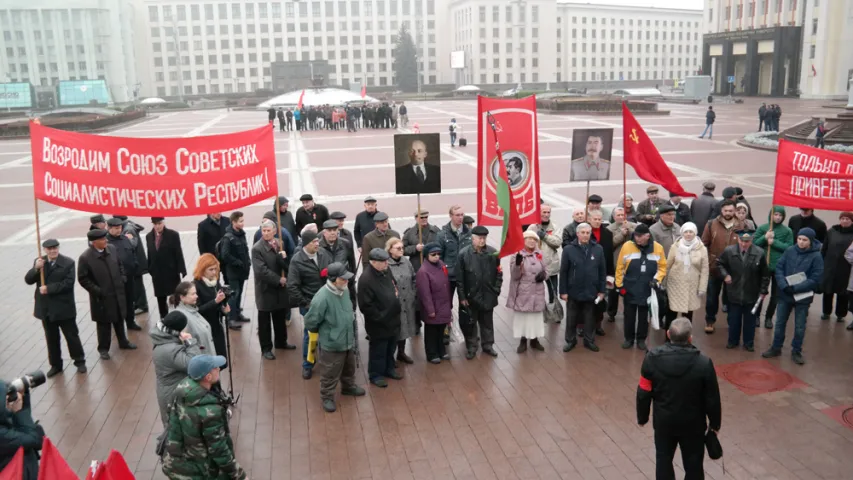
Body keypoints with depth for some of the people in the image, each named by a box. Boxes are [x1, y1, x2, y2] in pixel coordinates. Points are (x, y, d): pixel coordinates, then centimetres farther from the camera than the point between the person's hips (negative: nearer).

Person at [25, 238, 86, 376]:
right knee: (51, 338, 14)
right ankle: (55, 365, 26)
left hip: (64, 307, -4)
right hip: (46, 308, 4)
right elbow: (28, 280, -1)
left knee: (71, 335, 7)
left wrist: (49, 288, -22)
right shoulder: (38, 262, 5)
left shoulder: (68, 262, -9)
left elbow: (68, 283, -18)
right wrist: (36, 268, -19)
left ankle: (79, 361, 21)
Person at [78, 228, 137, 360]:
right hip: (102, 297, -5)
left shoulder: (112, 249, -5)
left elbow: (119, 265, 12)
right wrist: (97, 290, -16)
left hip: (117, 293, 5)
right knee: (104, 323, 10)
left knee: (119, 320, 21)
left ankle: (123, 342, 39)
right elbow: (83, 279, -13)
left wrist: (122, 279, 2)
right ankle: (103, 348, 27)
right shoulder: (85, 257, -19)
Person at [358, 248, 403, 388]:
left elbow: (395, 287, 18)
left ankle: (388, 369, 42)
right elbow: (365, 306, -25)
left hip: (393, 320, 8)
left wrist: (398, 306, 8)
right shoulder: (366, 279, -27)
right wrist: (380, 317, -19)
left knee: (391, 348, 23)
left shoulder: (386, 271, 0)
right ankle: (375, 375, 27)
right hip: (379, 324, -8)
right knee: (378, 350, 9)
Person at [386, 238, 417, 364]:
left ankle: (401, 353, 34)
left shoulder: (406, 261, 5)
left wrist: (414, 295, 7)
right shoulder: (385, 264, -17)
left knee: (404, 327, 17)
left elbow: (414, 279, 12)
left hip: (407, 302, 6)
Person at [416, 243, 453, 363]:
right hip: (432, 309, -7)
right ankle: (432, 354, 23)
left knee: (441, 331, 21)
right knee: (431, 333, 9)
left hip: (443, 307, 7)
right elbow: (425, 293, -21)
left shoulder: (441, 265, 2)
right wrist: (430, 310, -19)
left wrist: (449, 304, 14)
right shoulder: (423, 271, -22)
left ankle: (441, 351, 37)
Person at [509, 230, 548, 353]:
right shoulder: (518, 255, -8)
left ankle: (534, 340, 28)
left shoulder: (539, 254, 5)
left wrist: (544, 274, -9)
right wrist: (517, 264, -33)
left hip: (537, 292, 4)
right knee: (522, 316, 3)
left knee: (536, 316, 12)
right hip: (523, 293, -4)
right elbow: (514, 276, -14)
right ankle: (523, 341, 18)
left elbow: (545, 270, 15)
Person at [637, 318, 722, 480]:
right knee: (693, 464, 17)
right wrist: (715, 423, 6)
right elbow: (712, 399, -12)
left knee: (663, 459, 20)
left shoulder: (653, 358, -19)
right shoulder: (703, 363, -23)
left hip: (663, 421, 1)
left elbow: (644, 393, -10)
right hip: (693, 423, -1)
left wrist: (642, 417, 7)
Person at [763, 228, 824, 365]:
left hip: (803, 297, -3)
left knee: (800, 327, 11)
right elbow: (779, 268, -3)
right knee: (780, 323, 14)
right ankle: (776, 348, 30)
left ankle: (796, 352, 27)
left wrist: (795, 288, -23)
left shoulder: (816, 257, -13)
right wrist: (784, 286, -18)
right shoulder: (789, 251, -6)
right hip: (785, 294, 3)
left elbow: (815, 280, -15)